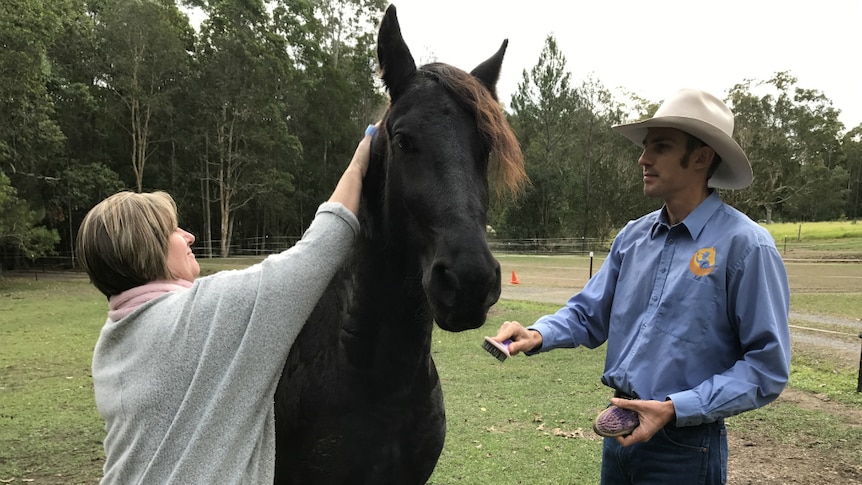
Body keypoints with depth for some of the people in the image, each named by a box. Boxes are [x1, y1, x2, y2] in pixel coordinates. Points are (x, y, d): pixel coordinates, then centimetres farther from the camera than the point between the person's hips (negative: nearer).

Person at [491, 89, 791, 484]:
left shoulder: (744, 245, -15)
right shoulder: (632, 237, 3)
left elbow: (767, 367, -15)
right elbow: (589, 314, 9)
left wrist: (675, 408, -22)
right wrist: (538, 335, -10)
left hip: (686, 446, -6)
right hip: (620, 428, 6)